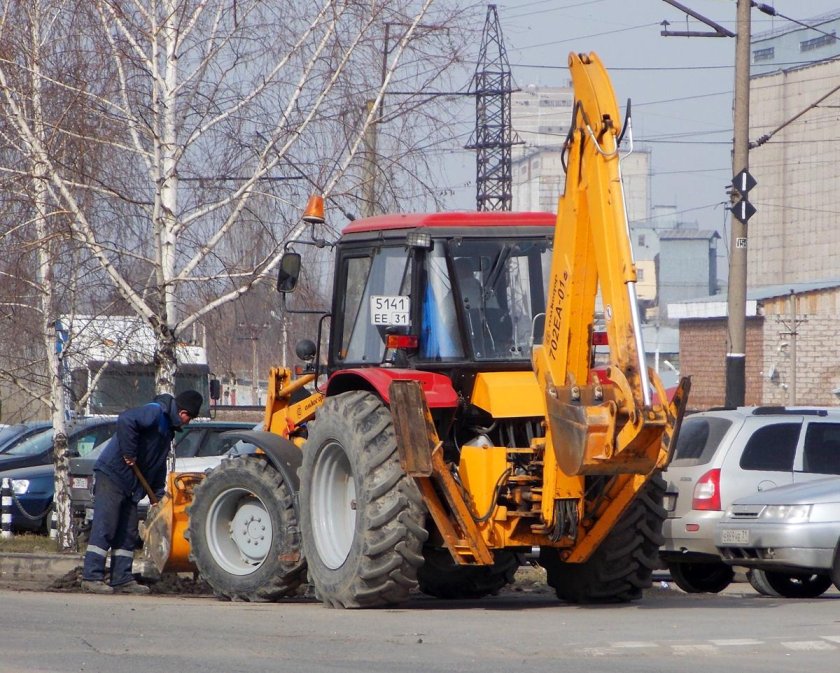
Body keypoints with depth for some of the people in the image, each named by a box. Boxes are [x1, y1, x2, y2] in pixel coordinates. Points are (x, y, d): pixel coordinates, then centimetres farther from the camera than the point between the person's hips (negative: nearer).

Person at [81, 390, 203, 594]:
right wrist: (129, 453, -25)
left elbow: (158, 465, 26)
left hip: (129, 484, 10)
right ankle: (91, 578, -14)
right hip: (112, 475, -10)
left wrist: (158, 496, 19)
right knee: (104, 528, -12)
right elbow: (126, 420, -31)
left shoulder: (167, 429, 20)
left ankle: (123, 579, 12)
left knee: (127, 533, 9)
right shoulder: (155, 412, -12)